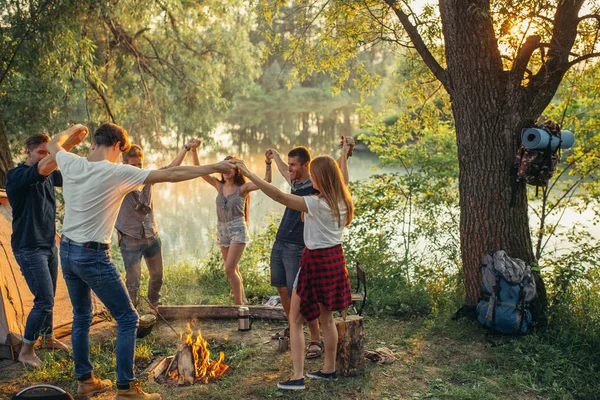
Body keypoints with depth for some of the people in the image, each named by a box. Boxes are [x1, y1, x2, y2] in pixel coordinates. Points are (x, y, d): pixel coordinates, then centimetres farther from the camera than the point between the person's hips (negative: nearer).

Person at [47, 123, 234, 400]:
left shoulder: (71, 164, 0)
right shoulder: (118, 173, -17)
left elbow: (53, 145, 25)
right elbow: (171, 175, -18)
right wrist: (213, 168, -11)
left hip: (66, 251, 8)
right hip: (93, 256, -7)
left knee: (81, 317, 21)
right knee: (127, 319, 3)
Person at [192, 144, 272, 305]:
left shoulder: (243, 188, -7)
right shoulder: (219, 186, 6)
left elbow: (266, 182, -18)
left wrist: (268, 164, -28)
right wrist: (193, 151, -5)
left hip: (237, 231, -6)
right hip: (222, 231, 6)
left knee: (229, 269, -13)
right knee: (234, 270, 14)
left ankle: (239, 304, -2)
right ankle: (242, 300, 27)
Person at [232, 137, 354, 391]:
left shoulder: (316, 204, -22)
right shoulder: (343, 200, -1)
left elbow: (279, 196, -26)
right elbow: (343, 178, 23)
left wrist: (249, 174, -25)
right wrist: (344, 153, 38)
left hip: (315, 261, -8)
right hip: (335, 259, 8)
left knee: (295, 319, 3)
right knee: (326, 319, 20)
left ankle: (297, 377, 0)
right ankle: (328, 369, 30)